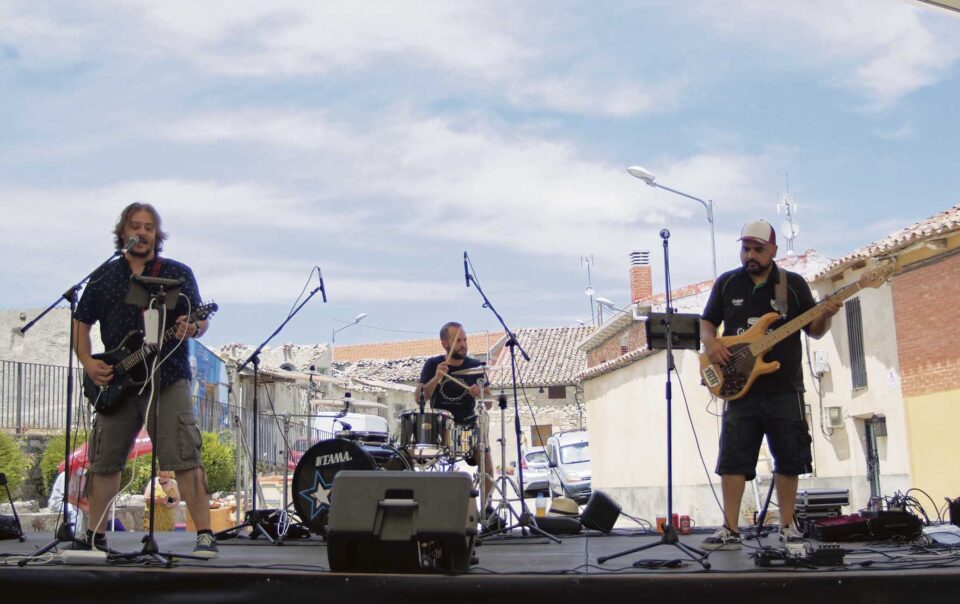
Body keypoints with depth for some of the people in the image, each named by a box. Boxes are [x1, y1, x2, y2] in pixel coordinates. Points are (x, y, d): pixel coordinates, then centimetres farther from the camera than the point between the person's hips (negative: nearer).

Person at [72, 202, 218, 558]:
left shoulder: (178, 274, 7)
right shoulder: (104, 278, 13)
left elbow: (201, 321, 3)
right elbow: (81, 323, 16)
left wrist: (191, 328, -21)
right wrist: (88, 363, 1)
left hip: (168, 380, -3)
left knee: (185, 458, -12)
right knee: (104, 462, 9)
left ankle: (205, 536, -10)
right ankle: (94, 536, 25)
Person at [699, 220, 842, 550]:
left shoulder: (794, 284, 4)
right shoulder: (726, 283, 8)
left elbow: (813, 330, 7)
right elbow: (706, 322, 13)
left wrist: (825, 315, -15)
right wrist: (710, 342, -8)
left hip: (785, 390, 0)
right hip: (739, 387, 1)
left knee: (789, 459, 4)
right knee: (733, 459, -2)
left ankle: (787, 526, 17)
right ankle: (730, 530, 2)